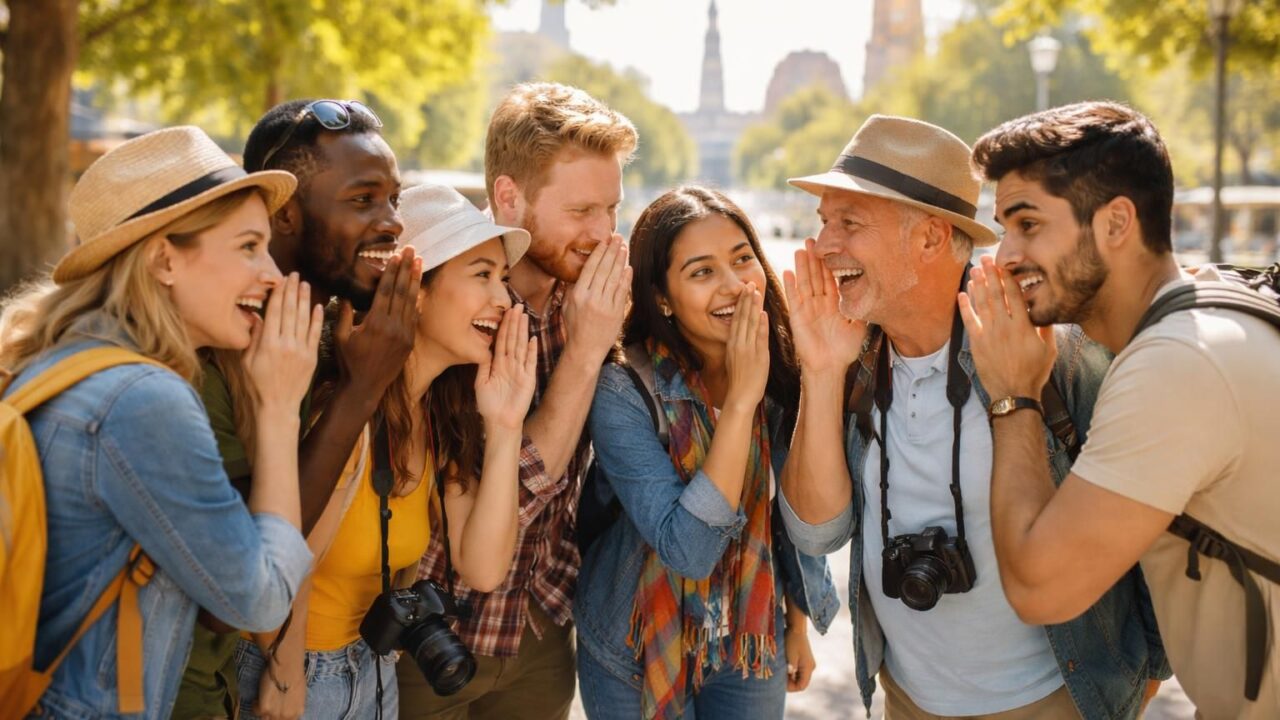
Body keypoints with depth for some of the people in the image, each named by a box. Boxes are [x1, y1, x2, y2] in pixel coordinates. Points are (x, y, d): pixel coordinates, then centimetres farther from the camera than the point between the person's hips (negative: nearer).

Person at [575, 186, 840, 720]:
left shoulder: (779, 376, -9)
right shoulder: (624, 391, -24)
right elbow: (687, 549, -32)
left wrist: (798, 625, 13)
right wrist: (740, 399, -34)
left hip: (755, 650, 4)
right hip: (638, 655, -3)